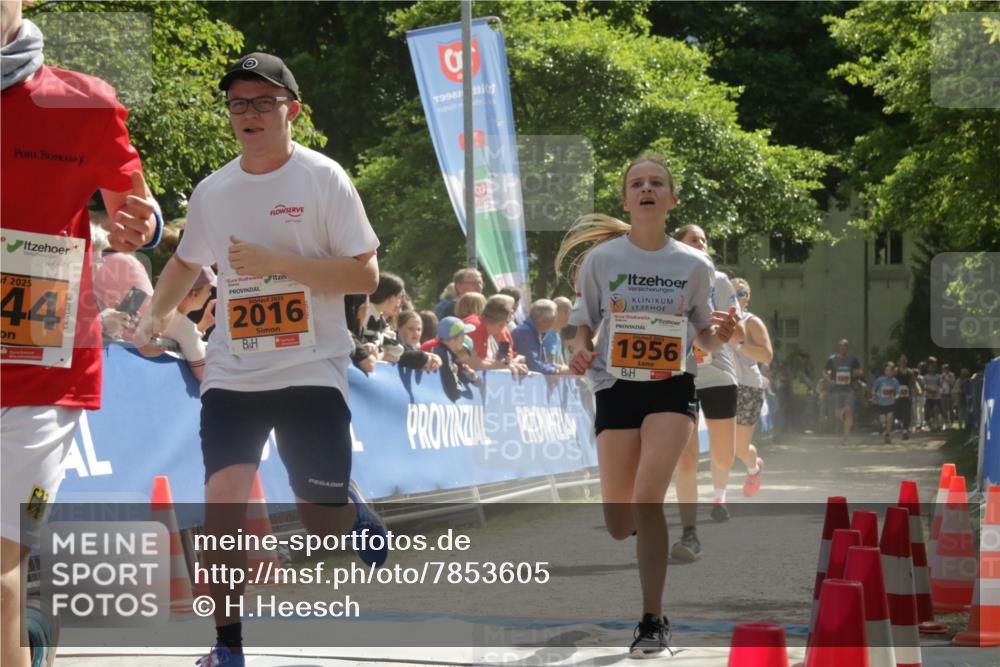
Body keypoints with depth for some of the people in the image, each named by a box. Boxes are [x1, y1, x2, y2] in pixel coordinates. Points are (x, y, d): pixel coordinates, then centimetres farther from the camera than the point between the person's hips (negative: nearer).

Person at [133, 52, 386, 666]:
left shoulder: (324, 179, -7)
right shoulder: (212, 191, 6)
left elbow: (366, 275, -11)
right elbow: (187, 262, 25)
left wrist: (275, 261, -19)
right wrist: (157, 315, 7)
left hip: (312, 372, -3)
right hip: (232, 375, 3)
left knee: (324, 523, 2)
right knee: (222, 498, -13)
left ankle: (354, 508, 41)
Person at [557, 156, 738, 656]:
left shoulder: (694, 265, -1)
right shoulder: (601, 258, -4)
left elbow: (703, 337, 9)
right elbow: (583, 323, 6)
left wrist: (719, 334, -14)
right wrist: (580, 350, -16)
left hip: (671, 389, -1)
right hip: (616, 389, 1)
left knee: (647, 498, -22)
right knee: (620, 525, 2)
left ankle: (654, 620, -13)